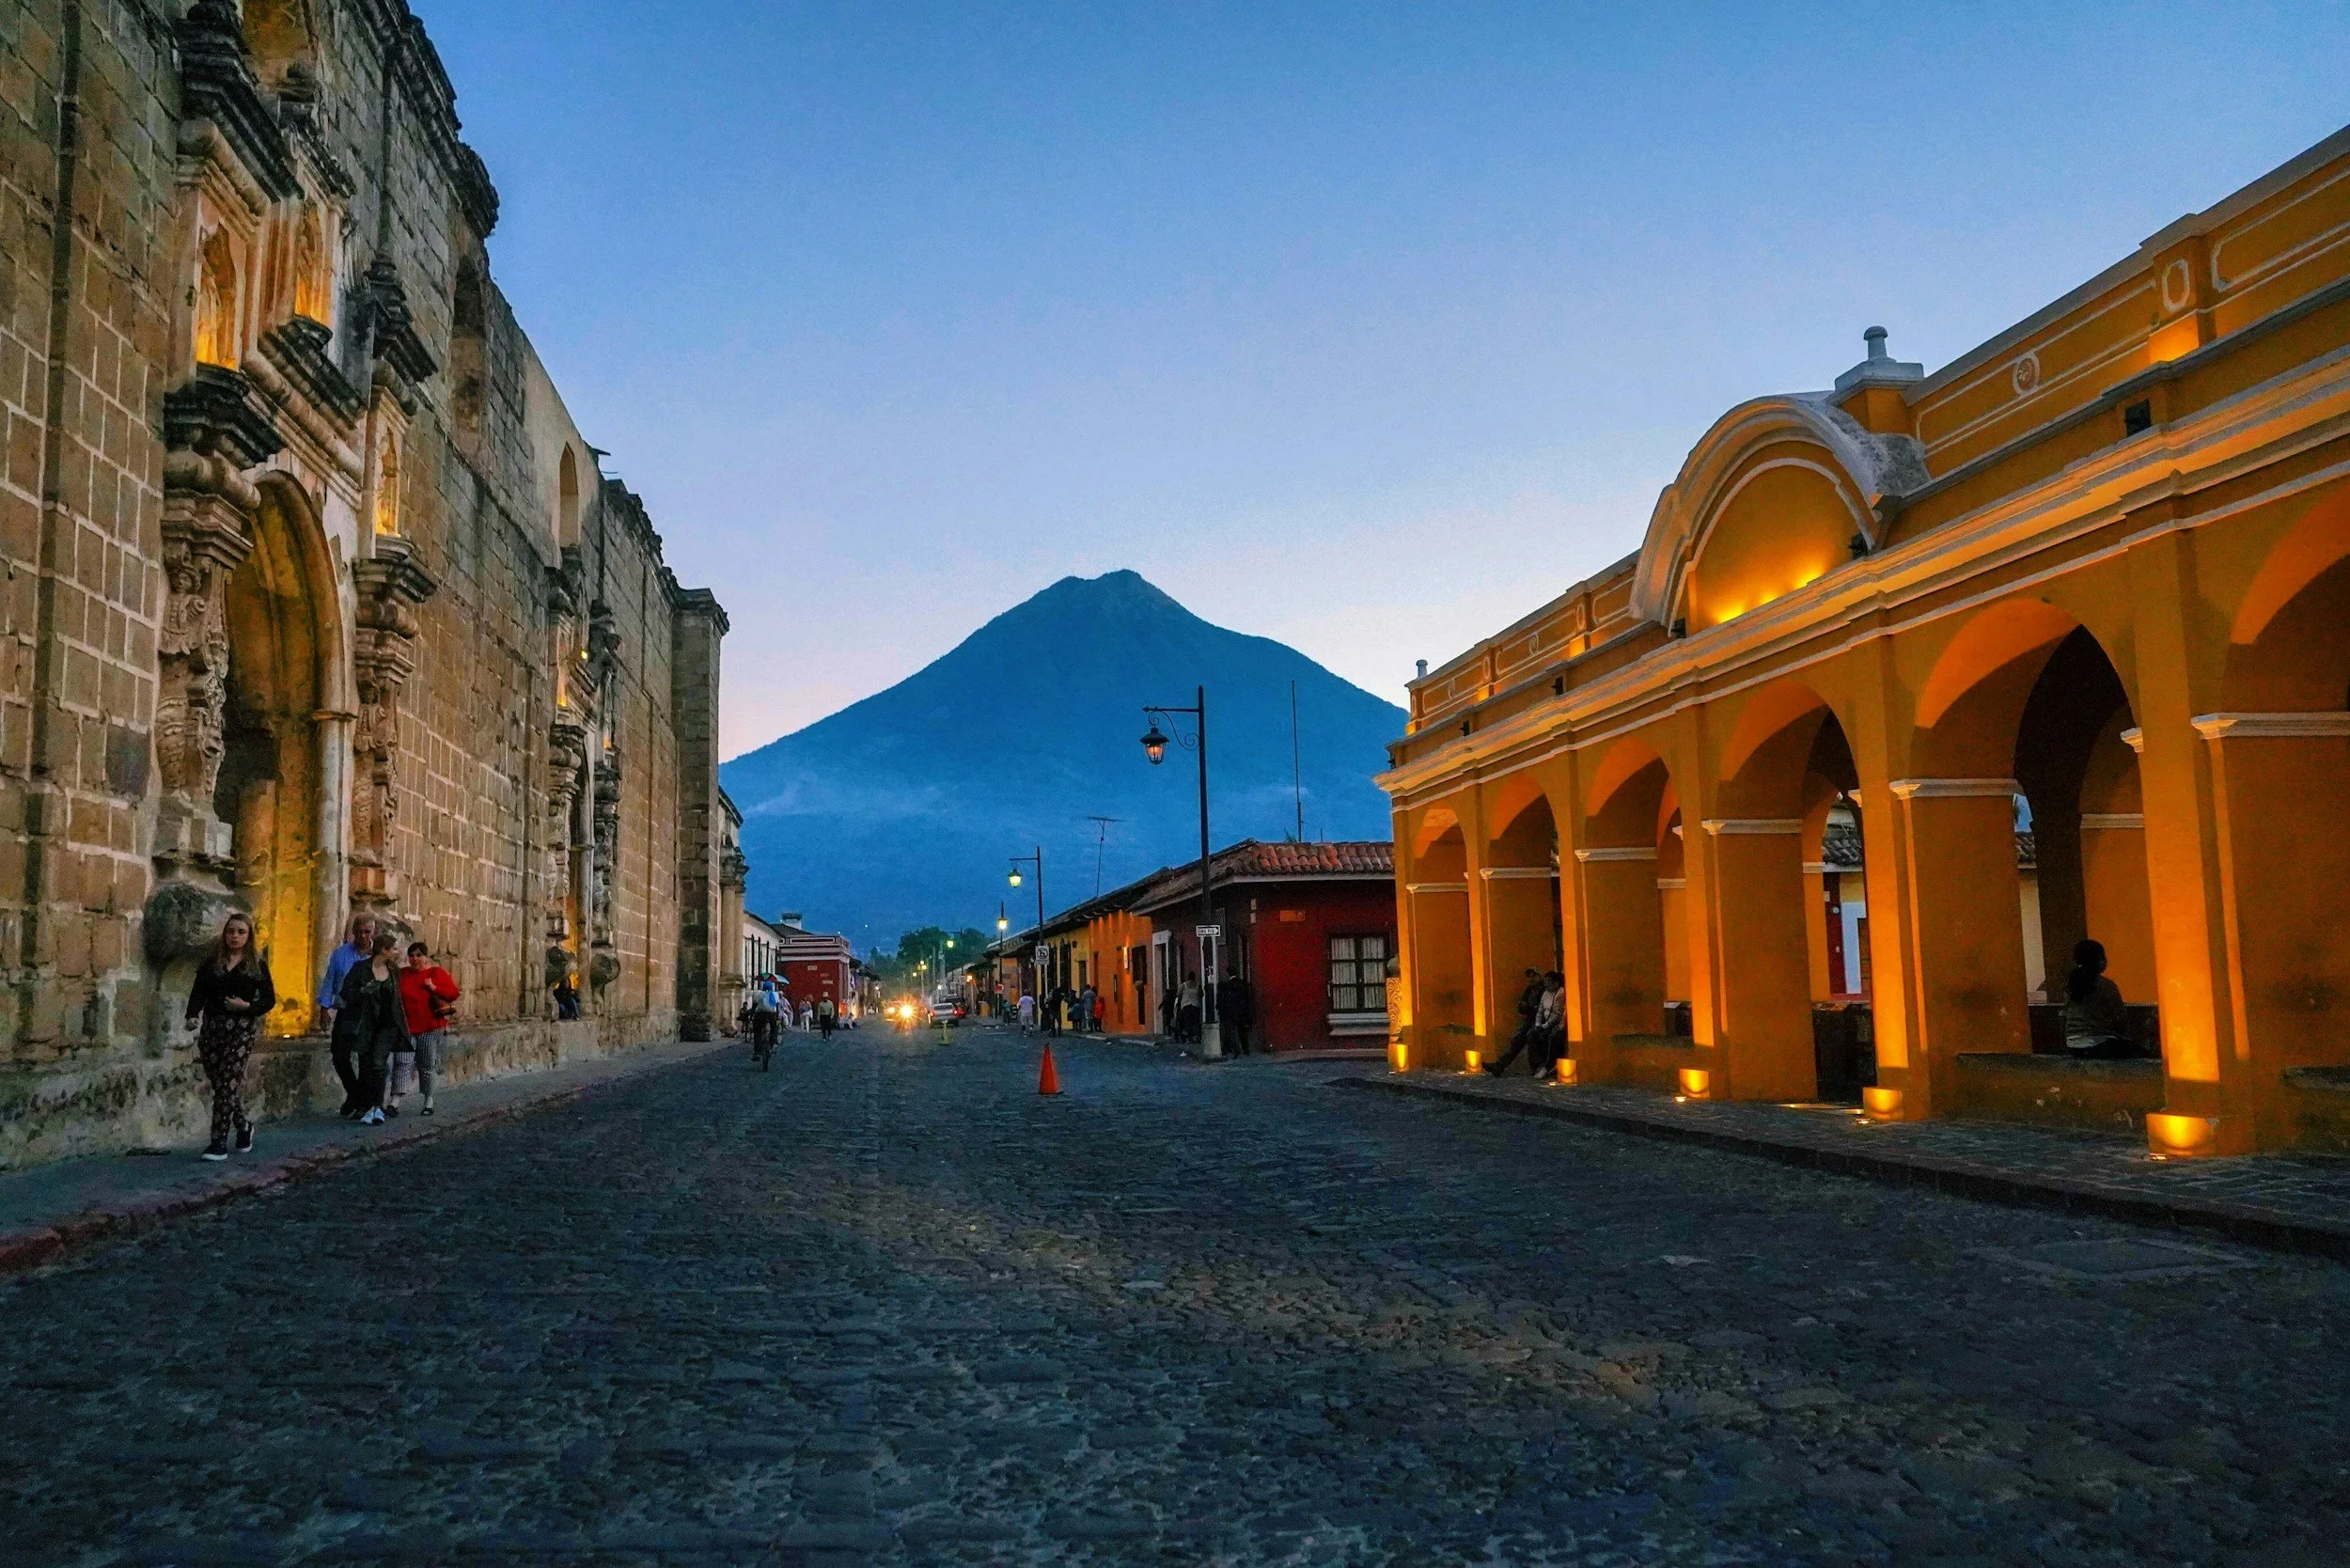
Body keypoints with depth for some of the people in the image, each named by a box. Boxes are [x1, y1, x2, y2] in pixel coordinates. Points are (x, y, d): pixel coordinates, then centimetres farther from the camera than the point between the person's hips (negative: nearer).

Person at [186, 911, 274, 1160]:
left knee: (227, 1083, -10)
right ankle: (242, 1126, 29)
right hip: (212, 1027, 3)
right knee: (217, 1082, 6)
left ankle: (219, 1143, -7)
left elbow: (269, 999, 5)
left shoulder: (257, 965, 5)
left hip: (241, 1029, -3)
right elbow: (198, 993, 4)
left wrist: (247, 1006, -13)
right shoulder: (211, 963, 12)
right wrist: (193, 1015, -14)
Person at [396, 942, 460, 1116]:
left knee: (428, 1066, 7)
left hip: (430, 1029, -1)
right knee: (401, 1062, -10)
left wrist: (434, 988, -17)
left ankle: (429, 1102, 18)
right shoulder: (402, 975, 8)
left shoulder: (436, 973, 1)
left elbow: (454, 993, -4)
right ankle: (394, 1102, -13)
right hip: (406, 1028, 1)